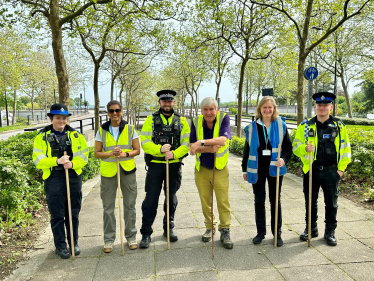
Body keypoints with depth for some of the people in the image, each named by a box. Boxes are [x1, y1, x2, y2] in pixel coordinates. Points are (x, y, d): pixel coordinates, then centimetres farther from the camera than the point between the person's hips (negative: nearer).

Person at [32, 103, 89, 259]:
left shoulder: (75, 135, 5)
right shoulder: (42, 136, 1)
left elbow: (84, 155, 3)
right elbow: (38, 159, -5)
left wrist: (73, 164, -16)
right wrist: (57, 161, -20)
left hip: (74, 177, 2)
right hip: (53, 178, -2)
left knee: (73, 213, 11)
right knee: (57, 214, 5)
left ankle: (74, 243, 27)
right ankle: (60, 246, 21)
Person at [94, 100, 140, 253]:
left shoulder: (130, 129, 2)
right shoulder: (102, 131, 2)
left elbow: (137, 150, 4)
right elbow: (97, 153, 3)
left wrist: (125, 154, -15)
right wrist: (110, 154, -16)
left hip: (127, 170, 0)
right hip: (108, 171, 0)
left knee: (129, 205, 9)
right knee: (108, 207, 7)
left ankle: (131, 237, 25)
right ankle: (109, 239, 23)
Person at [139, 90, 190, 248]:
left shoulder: (181, 121, 5)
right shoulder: (151, 120, 2)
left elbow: (186, 144, -3)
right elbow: (144, 143, -7)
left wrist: (174, 153, -20)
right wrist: (160, 149, -24)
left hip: (174, 166, 2)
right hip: (155, 165, -1)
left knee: (171, 198, 14)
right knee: (151, 200, 2)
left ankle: (169, 229, 31)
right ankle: (146, 233, 16)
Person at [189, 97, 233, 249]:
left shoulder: (224, 118, -11)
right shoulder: (196, 122, -5)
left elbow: (223, 139, -27)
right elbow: (192, 146, -10)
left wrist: (201, 142, -35)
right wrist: (210, 148, -25)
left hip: (220, 169, -2)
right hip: (201, 169, 3)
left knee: (223, 201, 0)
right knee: (205, 201, 12)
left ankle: (225, 231, 15)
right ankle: (210, 227, 31)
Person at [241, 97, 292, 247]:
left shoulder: (281, 125, 0)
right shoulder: (252, 127, 1)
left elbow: (288, 147, 2)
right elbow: (247, 149, 6)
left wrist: (284, 159, -18)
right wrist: (245, 169, 7)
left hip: (274, 168, 0)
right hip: (257, 169, 1)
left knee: (275, 200, 10)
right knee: (259, 200, 9)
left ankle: (277, 233, 24)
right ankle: (260, 232, 24)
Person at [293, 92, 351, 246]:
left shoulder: (339, 126, 2)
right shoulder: (305, 125, 0)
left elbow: (345, 148, 6)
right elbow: (296, 146, 1)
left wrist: (341, 168, 0)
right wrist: (305, 148, -20)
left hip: (331, 171, 0)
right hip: (311, 170, 0)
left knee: (331, 203, 10)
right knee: (310, 202, 12)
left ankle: (330, 232, 27)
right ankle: (311, 229, 31)